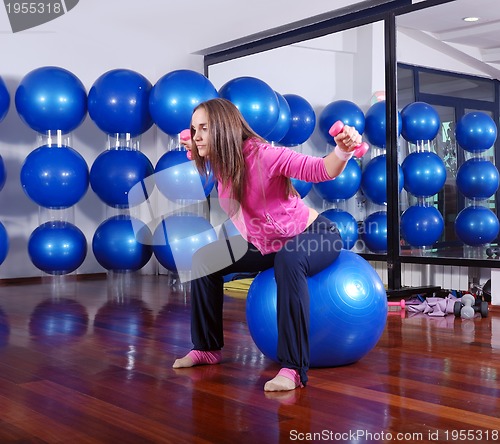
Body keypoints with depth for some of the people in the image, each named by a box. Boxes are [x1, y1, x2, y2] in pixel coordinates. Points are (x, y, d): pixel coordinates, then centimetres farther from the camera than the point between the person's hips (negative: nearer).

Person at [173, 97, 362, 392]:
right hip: (268, 245, 8)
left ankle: (294, 368, -37)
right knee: (207, 258, 4)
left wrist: (343, 150, -49)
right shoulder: (219, 164, -4)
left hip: (317, 236, -8)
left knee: (288, 259, -41)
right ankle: (208, 348, 16)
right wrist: (197, 154, 15)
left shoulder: (262, 155, -27)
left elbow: (321, 170, -31)